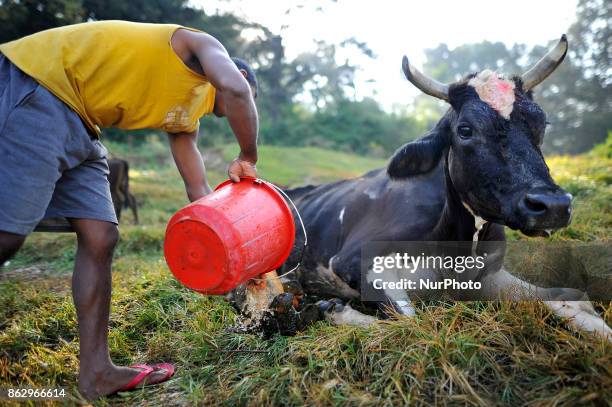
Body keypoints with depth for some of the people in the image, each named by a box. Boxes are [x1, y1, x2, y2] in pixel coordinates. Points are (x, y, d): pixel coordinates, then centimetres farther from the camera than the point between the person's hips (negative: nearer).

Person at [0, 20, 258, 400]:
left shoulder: (186, 118, 20)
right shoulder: (201, 45, 0)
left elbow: (199, 193, 20)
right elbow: (234, 88, -25)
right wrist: (248, 160, -10)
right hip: (37, 87, -9)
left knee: (100, 239, 1)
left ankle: (96, 371, 7)